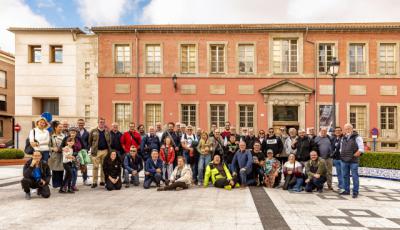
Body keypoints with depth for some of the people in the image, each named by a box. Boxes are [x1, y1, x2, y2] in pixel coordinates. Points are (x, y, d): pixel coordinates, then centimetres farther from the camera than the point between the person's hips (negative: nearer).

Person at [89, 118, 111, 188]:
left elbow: (109, 141, 14)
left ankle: (102, 181, 18)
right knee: (95, 167, -2)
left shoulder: (107, 132, 9)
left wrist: (109, 149, 6)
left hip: (105, 151, 3)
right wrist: (93, 148, 4)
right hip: (96, 151, -3)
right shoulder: (93, 131, 2)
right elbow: (90, 141, 6)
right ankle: (94, 182, 4)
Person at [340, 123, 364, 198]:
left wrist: (353, 156, -13)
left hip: (353, 161, -6)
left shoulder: (357, 137, -5)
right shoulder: (343, 138, 14)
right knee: (345, 176, 11)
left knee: (355, 176, -1)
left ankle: (355, 192, 7)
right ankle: (346, 190, 21)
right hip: (344, 161, 6)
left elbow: (361, 149, -12)